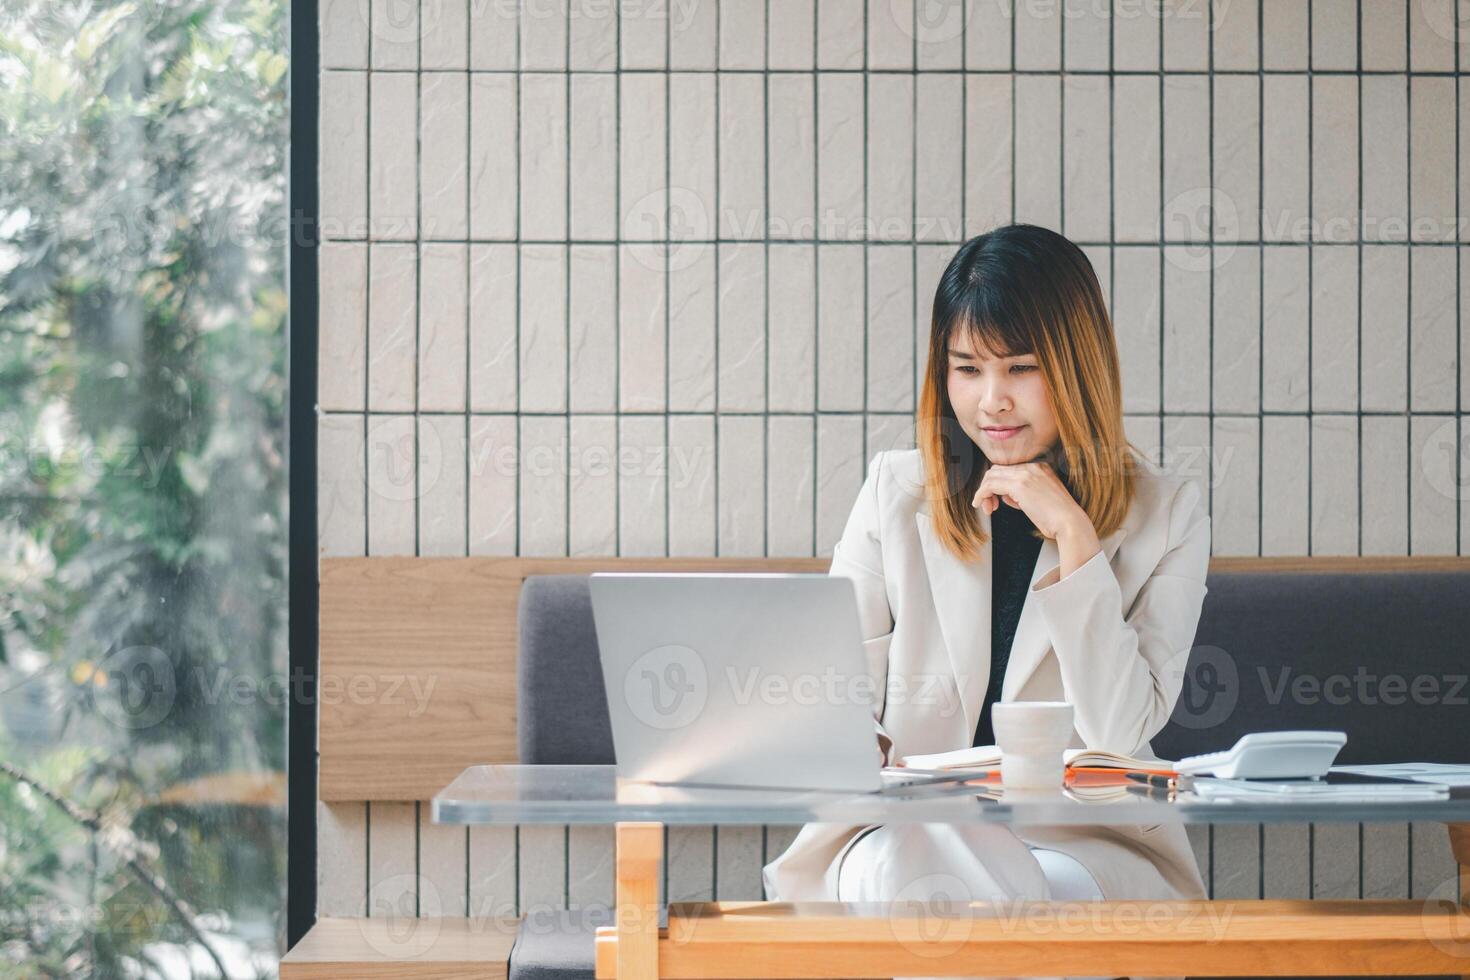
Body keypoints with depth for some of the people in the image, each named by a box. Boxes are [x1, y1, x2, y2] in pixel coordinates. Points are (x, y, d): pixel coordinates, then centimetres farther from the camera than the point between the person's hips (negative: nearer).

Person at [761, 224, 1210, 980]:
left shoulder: (1165, 514, 7)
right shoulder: (897, 492, 12)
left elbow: (1122, 731, -5)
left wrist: (1074, 538, -10)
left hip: (1082, 845, -1)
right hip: (911, 828, 1)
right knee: (896, 866, -36)